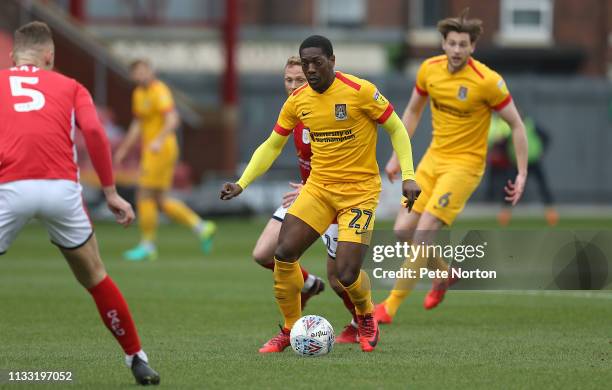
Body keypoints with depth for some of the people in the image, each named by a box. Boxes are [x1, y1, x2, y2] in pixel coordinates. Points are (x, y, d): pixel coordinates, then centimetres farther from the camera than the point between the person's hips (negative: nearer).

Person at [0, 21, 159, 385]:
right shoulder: (70, 87, 21)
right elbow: (94, 131, 4)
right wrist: (111, 192, 6)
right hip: (62, 188, 1)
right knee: (95, 277, 20)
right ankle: (137, 359, 24)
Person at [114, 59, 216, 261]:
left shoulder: (159, 91, -14)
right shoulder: (138, 93, 16)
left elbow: (172, 119, -26)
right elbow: (138, 124, 26)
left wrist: (159, 140, -41)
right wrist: (124, 149, 25)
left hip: (161, 151, -9)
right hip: (150, 151, 9)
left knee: (144, 196, -7)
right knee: (161, 201, 8)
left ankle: (147, 245, 0)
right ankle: (201, 227, 12)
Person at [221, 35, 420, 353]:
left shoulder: (360, 91, -14)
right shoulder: (297, 100, 1)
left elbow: (397, 130, -4)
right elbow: (272, 146, 11)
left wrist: (407, 177, -13)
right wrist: (242, 184, 0)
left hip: (359, 191, -4)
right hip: (318, 187, 5)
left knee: (347, 274, -14)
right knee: (283, 254, -12)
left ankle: (366, 317, 21)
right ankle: (291, 328, 8)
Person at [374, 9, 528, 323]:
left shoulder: (487, 81, -18)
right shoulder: (429, 69, -3)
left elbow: (516, 125, -9)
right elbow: (413, 111, 15)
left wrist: (522, 174, -10)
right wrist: (397, 156, 14)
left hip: (465, 164, -6)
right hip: (433, 158, 6)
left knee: (424, 232, -16)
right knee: (403, 230, 1)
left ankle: (391, 305, -7)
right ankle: (444, 274, 30)